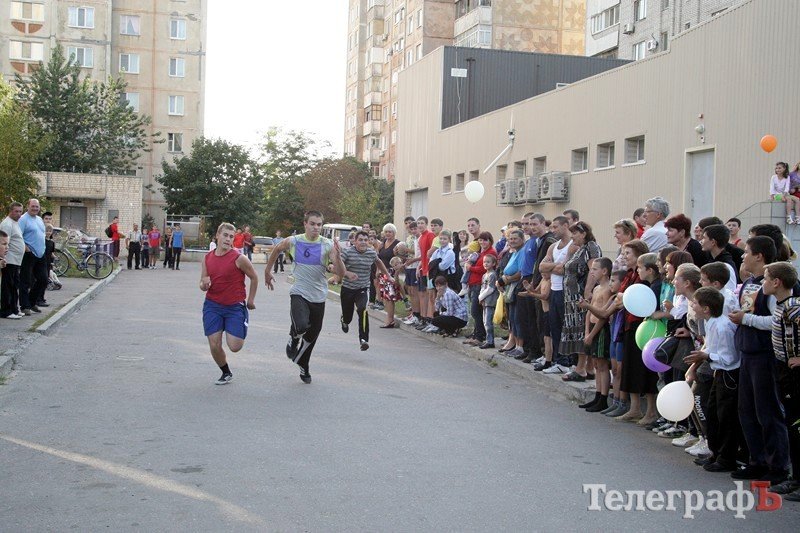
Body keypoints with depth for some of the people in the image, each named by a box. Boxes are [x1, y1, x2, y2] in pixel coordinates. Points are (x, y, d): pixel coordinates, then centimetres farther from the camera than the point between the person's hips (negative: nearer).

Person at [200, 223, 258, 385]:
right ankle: (226, 373, 25)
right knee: (215, 346, -3)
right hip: (212, 306, 4)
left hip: (235, 306, -3)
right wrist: (204, 285, -13)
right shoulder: (207, 258, 4)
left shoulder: (239, 259, -11)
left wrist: (250, 299, 7)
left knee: (235, 346, -9)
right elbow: (203, 286, 11)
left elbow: (254, 277, 2)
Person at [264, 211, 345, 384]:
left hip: (319, 297, 2)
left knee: (312, 335, 14)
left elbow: (341, 274, -15)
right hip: (299, 293, -1)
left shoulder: (328, 245, -10)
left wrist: (337, 255, -31)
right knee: (301, 326, -29)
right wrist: (268, 270, 22)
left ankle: (303, 366, 39)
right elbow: (277, 250, 16)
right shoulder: (293, 241, -7)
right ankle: (294, 338, 8)